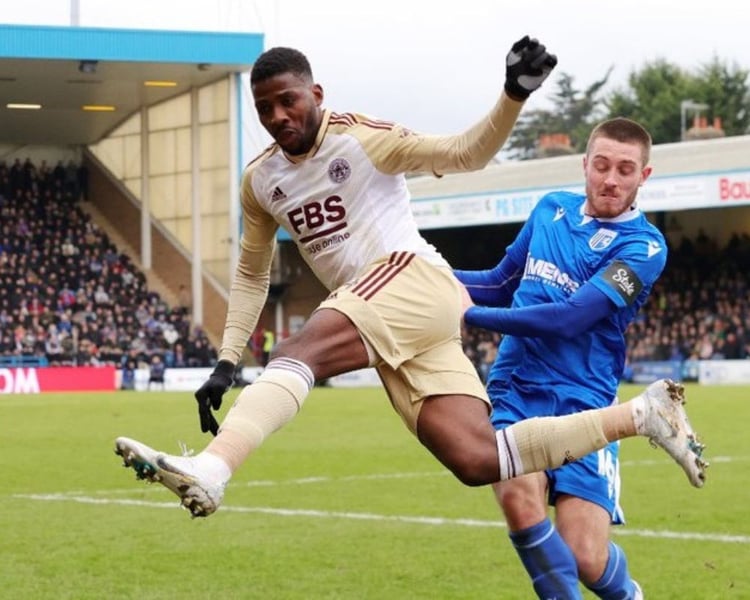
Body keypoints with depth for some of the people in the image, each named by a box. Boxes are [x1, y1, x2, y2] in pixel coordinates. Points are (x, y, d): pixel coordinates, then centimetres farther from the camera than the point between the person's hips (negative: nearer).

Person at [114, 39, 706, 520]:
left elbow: (465, 154, -3)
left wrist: (514, 95, -20)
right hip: (386, 326, 7)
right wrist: (227, 362, 15)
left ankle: (208, 471, -51)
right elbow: (252, 276, 24)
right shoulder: (261, 181, 16)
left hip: (414, 281, -7)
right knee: (476, 461, -5)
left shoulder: (360, 138, -3)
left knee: (295, 354, -31)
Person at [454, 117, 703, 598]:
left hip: (582, 401, -3)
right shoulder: (551, 210, 10)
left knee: (586, 560, -9)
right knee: (519, 496, -29)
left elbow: (570, 317, -17)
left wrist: (470, 314, -17)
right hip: (516, 390, 3)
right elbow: (501, 284, 22)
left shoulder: (644, 246, -7)